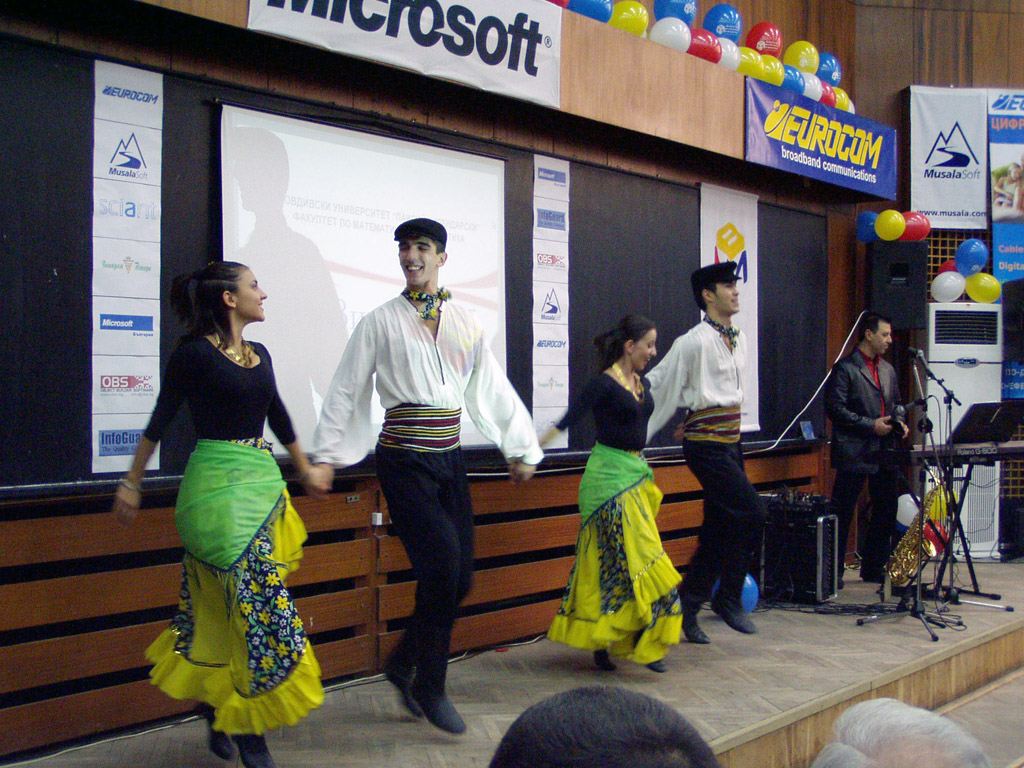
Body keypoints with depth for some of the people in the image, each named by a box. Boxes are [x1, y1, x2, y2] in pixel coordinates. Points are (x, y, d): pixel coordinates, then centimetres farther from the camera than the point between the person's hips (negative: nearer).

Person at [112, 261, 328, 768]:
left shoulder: (259, 355, 13)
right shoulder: (195, 352, -7)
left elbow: (278, 418, 24)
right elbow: (160, 420, -1)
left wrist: (305, 472, 31)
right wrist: (131, 484, 3)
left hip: (263, 481, 7)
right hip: (218, 485, -7)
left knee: (225, 610, 12)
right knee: (258, 598, -9)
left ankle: (219, 712, 24)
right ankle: (246, 724, 2)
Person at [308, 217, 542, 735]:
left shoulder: (464, 323, 11)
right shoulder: (380, 322, 1)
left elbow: (492, 390, 13)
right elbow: (346, 392, 2)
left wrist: (521, 449, 13)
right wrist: (325, 456, -1)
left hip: (448, 459, 5)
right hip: (404, 461, -5)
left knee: (459, 576, 4)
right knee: (441, 566, -13)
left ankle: (404, 663, 26)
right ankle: (429, 686, 6)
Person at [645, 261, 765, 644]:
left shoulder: (739, 339, 12)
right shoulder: (694, 342, -13)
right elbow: (658, 385, -10)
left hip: (730, 440, 8)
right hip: (708, 444, -8)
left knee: (718, 527, 9)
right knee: (751, 513, -13)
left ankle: (688, 607, 17)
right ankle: (728, 597, 1)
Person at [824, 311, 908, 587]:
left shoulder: (888, 370, 16)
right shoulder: (845, 368, -8)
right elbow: (835, 408, -14)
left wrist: (899, 422, 4)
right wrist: (871, 425, -16)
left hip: (884, 452, 8)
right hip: (854, 454, -8)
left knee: (886, 512, 11)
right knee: (842, 513, -2)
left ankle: (874, 567, 23)